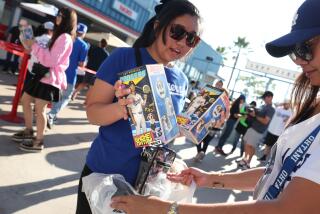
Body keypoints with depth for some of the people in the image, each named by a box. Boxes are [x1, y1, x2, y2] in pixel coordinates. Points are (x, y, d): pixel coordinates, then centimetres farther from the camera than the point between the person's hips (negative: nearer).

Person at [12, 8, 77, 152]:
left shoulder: (65, 38, -14)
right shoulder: (58, 35, 19)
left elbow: (52, 60, -21)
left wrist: (34, 46, -16)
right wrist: (32, 45, 10)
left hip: (50, 77, -10)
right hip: (43, 73, 10)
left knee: (39, 109, -7)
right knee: (25, 100, 16)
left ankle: (38, 142, 5)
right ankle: (28, 131, 29)